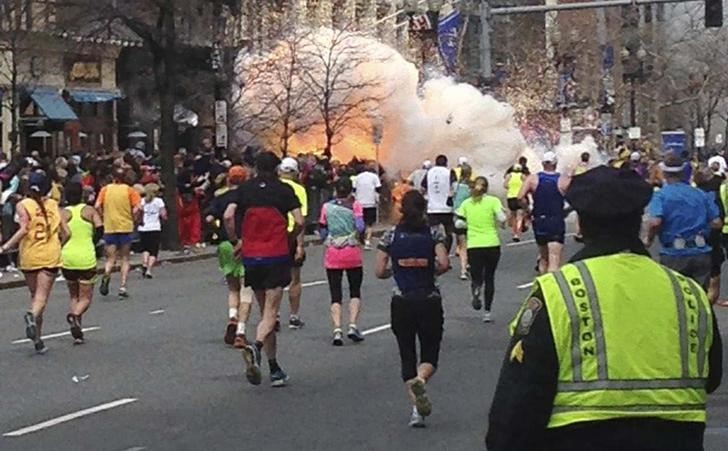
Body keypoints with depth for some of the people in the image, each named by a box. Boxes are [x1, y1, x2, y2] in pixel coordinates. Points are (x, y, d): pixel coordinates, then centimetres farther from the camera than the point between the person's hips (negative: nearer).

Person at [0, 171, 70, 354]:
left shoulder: (23, 205, -2)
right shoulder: (54, 205, 5)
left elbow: (23, 230, -17)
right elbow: (66, 233, 5)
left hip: (29, 256, 0)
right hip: (50, 256, 0)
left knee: (34, 295, 14)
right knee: (42, 296, -4)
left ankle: (37, 338, 13)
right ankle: (32, 315, -36)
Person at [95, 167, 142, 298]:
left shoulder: (105, 190, 3)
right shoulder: (128, 190, 0)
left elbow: (97, 206, -7)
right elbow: (138, 207, -11)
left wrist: (104, 217, 8)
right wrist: (132, 218, 5)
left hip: (109, 228, 1)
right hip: (126, 227, -1)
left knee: (111, 258, 8)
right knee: (125, 258, 10)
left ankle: (106, 275, -24)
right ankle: (123, 287, 2)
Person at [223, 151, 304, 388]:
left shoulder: (244, 189, 5)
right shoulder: (284, 190, 0)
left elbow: (228, 216, -8)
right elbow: (299, 222, -7)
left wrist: (235, 241, 5)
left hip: (251, 256, 3)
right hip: (277, 256, -3)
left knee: (265, 312, 13)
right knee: (271, 312, -5)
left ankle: (275, 369, 15)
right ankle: (256, 346, -35)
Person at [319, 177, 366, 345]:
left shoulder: (327, 207, 2)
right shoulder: (355, 205, -4)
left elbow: (322, 233, 4)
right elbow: (360, 227, -15)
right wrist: (358, 234, 7)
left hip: (332, 255, 1)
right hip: (353, 255, -1)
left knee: (335, 295, 3)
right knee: (355, 291, 14)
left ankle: (337, 330, -12)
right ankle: (352, 326, -2)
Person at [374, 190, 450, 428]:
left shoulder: (391, 236, 0)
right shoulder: (434, 234, -3)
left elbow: (379, 271, -2)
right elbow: (444, 263, -16)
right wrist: (432, 272, 5)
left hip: (401, 303, 1)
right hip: (429, 302, -1)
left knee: (407, 355, 11)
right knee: (430, 355, 10)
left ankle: (416, 409, 2)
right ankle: (420, 380, -25)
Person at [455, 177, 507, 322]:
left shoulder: (466, 204, 4)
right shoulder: (493, 201, -3)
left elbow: (459, 223, 2)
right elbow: (502, 218, -13)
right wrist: (500, 223, 9)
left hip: (473, 246, 1)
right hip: (492, 244, -1)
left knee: (476, 276, 9)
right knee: (489, 278, 11)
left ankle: (476, 289, -29)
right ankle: (487, 312, 7)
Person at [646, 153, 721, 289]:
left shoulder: (661, 195, -5)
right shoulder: (701, 195, 7)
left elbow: (655, 222, -21)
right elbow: (717, 223, 3)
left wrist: (649, 239, -2)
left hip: (673, 255, -3)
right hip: (701, 254, 3)